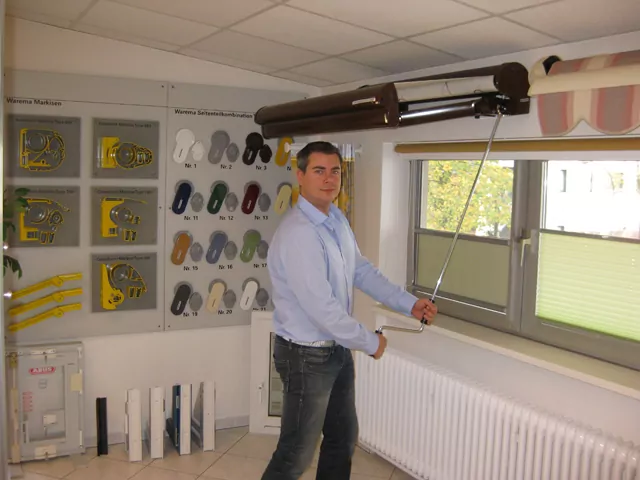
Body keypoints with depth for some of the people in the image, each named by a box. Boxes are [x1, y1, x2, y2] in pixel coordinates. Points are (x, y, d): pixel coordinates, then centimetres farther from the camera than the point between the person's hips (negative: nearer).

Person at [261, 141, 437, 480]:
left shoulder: (337, 219, 3)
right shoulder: (297, 233, -27)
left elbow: (362, 271, 11)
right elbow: (322, 308, -29)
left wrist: (409, 304, 2)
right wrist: (370, 343, -16)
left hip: (337, 348, 9)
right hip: (306, 354, -9)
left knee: (344, 440, 22)